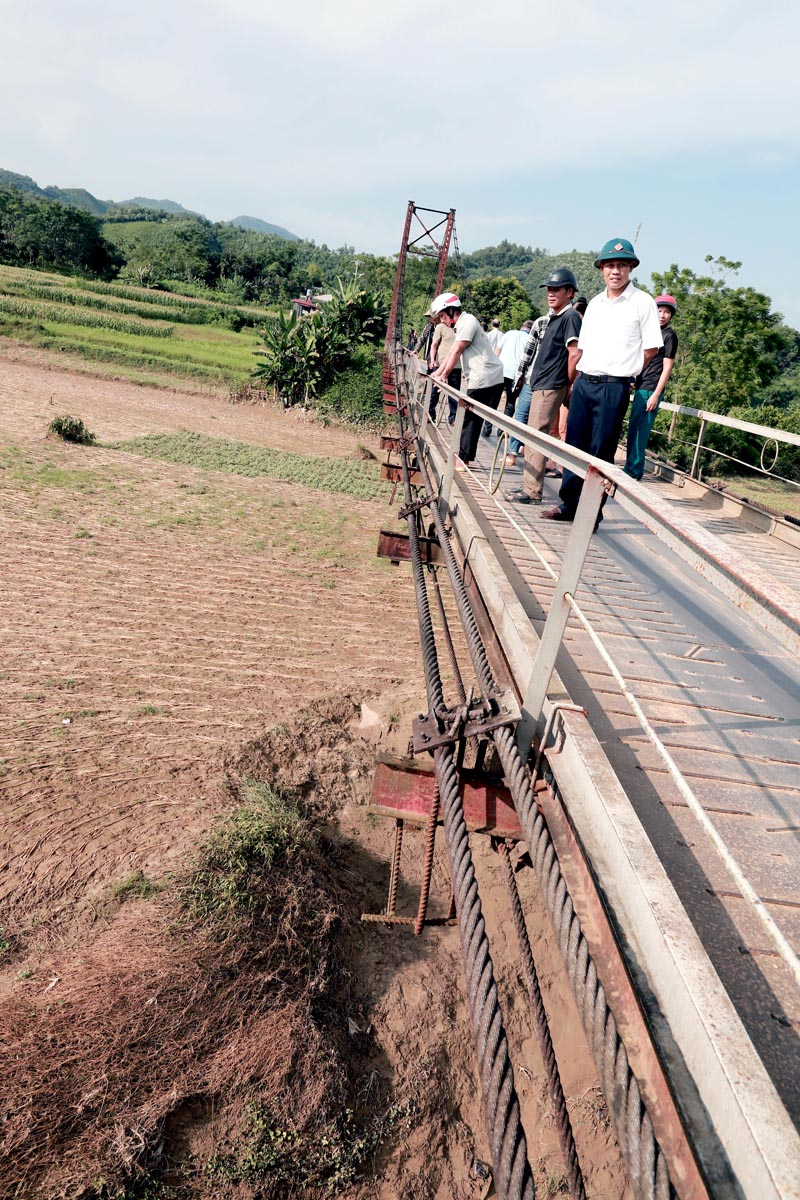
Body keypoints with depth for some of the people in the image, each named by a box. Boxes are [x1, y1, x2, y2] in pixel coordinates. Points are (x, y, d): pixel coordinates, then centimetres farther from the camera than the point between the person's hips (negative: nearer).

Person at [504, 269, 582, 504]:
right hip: (540, 384, 10)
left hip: (551, 387, -10)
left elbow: (574, 354, -16)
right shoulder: (552, 317, 19)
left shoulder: (570, 317, -9)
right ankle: (528, 485, 20)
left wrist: (568, 384, -11)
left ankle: (533, 492, -8)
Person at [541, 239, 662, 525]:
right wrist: (572, 382, 13)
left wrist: (624, 370, 5)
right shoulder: (595, 303, 13)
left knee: (601, 453, -1)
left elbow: (650, 348, -1)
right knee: (574, 446, 9)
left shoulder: (643, 302, -3)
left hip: (614, 388, -6)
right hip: (583, 383, 6)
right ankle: (569, 504, 19)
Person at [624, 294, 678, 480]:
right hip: (640, 387, 8)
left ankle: (633, 472, -6)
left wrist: (655, 395, -16)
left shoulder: (669, 335, -5)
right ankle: (632, 469, 18)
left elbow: (667, 368, -10)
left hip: (650, 389, -8)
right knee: (634, 430, 11)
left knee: (638, 431, -9)